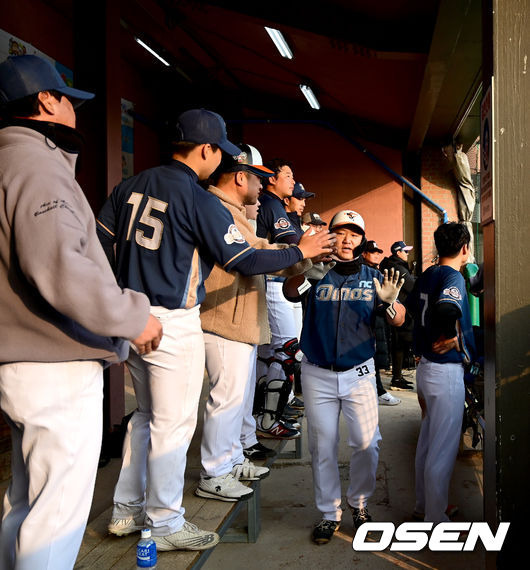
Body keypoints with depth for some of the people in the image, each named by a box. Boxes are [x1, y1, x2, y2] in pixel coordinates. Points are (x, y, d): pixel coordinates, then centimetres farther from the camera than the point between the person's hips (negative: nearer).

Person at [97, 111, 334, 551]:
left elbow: (100, 242, 10)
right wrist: (302, 253, 0)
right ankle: (165, 524, 17)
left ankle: (127, 510, 31)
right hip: (173, 323, -8)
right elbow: (244, 261, -11)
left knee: (147, 414, 21)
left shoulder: (131, 185, 7)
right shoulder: (200, 201, -14)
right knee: (173, 423, 4)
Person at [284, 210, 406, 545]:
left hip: (359, 372, 1)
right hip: (318, 374, 0)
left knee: (367, 443, 0)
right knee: (322, 446, 6)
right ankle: (330, 513, 23)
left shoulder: (372, 278, 3)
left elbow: (398, 321, -3)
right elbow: (290, 293, -16)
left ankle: (359, 502, 26)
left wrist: (389, 302, -26)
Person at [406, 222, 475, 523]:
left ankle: (424, 503, 36)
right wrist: (451, 338, -22)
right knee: (443, 450, 1)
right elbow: (446, 309, -38)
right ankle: (436, 520, 12)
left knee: (428, 440, 21)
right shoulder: (453, 276, -17)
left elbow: (412, 306, 23)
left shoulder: (427, 275, 9)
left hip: (425, 366, 9)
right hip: (447, 371, -9)